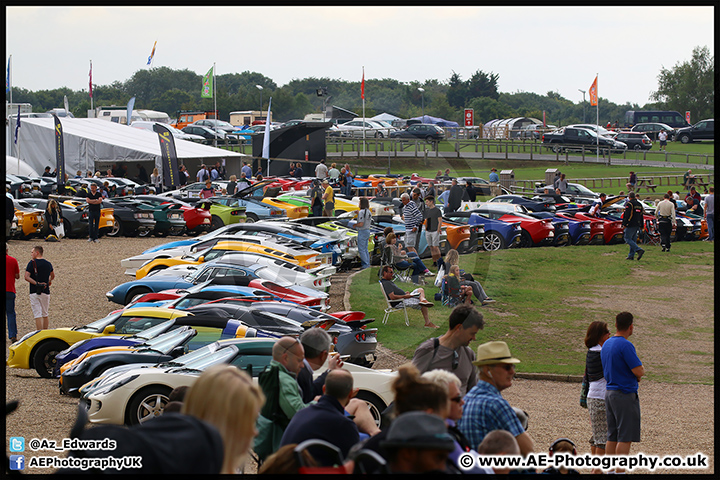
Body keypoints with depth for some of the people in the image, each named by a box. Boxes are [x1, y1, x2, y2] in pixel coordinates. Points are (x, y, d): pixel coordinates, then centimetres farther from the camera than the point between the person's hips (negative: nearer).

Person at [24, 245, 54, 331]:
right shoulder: (48, 264, 9)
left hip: (34, 292, -4)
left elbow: (26, 277, -17)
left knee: (37, 315, -4)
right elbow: (52, 276, 27)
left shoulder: (32, 263, -7)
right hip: (46, 292, 4)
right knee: (45, 314, 16)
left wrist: (36, 283, -16)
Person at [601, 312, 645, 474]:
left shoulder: (606, 344, 13)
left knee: (612, 437, 11)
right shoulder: (625, 345, -16)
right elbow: (639, 371, -19)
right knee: (625, 438, -5)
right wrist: (642, 370, 5)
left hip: (609, 392, 9)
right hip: (625, 394, -9)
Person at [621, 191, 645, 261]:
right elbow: (641, 216, 21)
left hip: (630, 225, -8)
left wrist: (624, 224, -11)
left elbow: (626, 215, -15)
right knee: (633, 240, 11)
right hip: (637, 225, 8)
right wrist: (641, 226, 24)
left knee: (627, 239, -7)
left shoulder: (629, 204, -9)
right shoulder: (639, 204, 17)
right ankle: (631, 255, 9)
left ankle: (639, 250, -21)